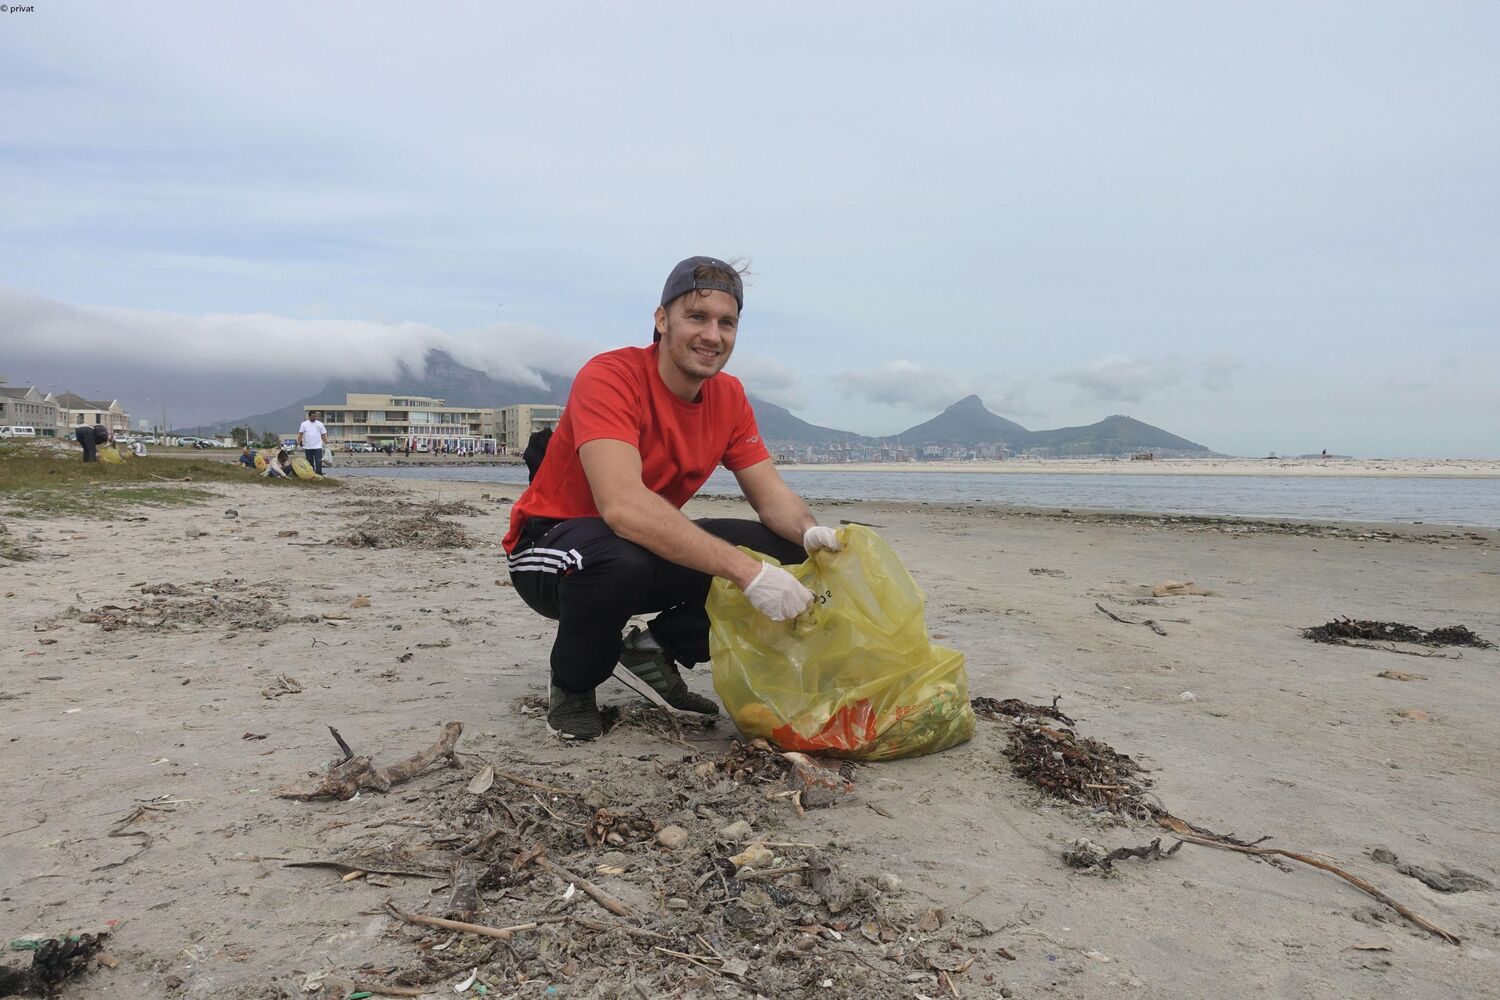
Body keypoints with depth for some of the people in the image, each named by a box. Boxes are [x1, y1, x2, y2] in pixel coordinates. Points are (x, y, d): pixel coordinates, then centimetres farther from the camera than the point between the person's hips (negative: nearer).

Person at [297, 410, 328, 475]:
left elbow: (323, 435, 7)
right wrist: (298, 444, -6)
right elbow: (300, 435, 3)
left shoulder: (320, 424, 6)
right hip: (308, 447, 1)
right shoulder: (304, 424, 5)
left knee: (318, 462, -9)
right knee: (310, 463, 9)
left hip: (317, 447, -1)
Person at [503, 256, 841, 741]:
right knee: (621, 556, -41)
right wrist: (746, 570, -44)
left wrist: (810, 533, -29)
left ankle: (656, 650, 3)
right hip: (552, 546, -6)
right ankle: (572, 687, -9)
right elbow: (623, 506, -40)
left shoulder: (729, 397, -3)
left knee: (785, 550, -12)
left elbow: (771, 494, -4)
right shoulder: (610, 377, -25)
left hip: (652, 546, 6)